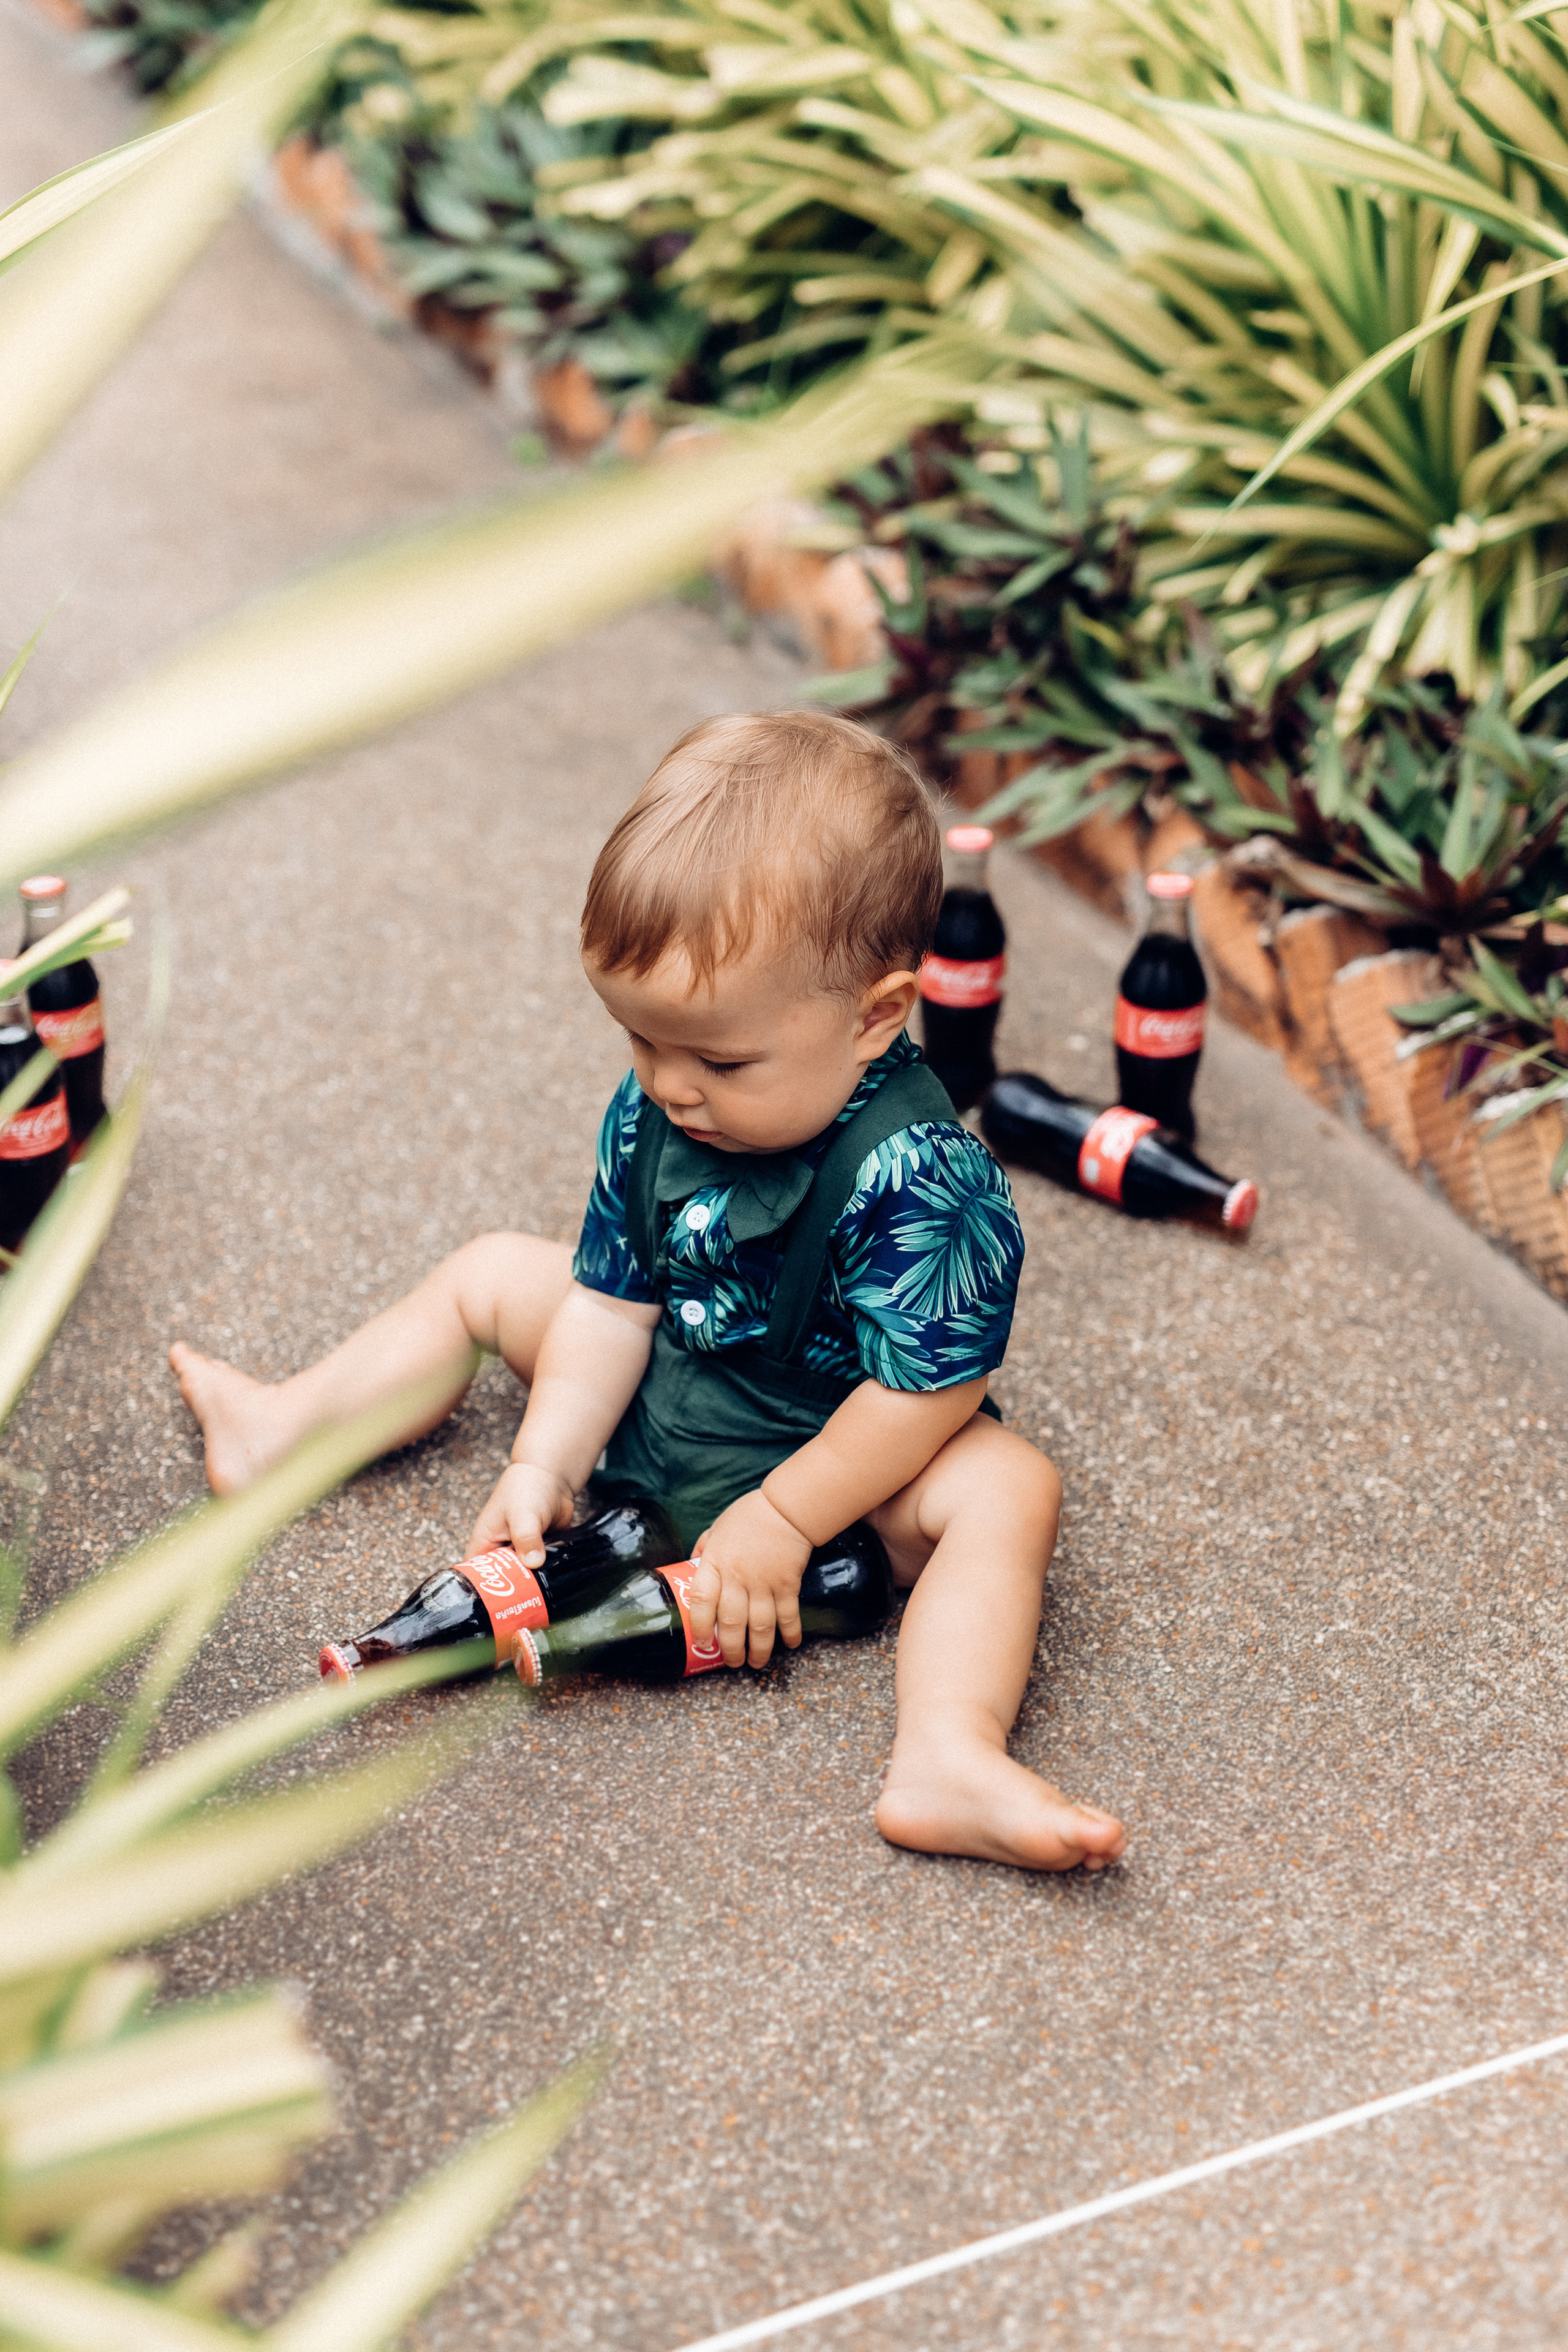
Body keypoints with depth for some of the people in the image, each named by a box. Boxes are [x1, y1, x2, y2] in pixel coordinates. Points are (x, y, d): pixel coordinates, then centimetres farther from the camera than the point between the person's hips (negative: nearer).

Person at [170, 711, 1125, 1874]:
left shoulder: (922, 1178, -34)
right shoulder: (651, 1115, -13)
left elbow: (925, 1390, -28)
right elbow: (613, 1299, -5)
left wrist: (777, 1522, -24)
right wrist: (544, 1466, -13)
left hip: (828, 1456, -6)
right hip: (653, 1400, 6)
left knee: (1003, 1487, -33)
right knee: (492, 1273, 11)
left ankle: (949, 1758, -51)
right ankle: (286, 1428, 23)